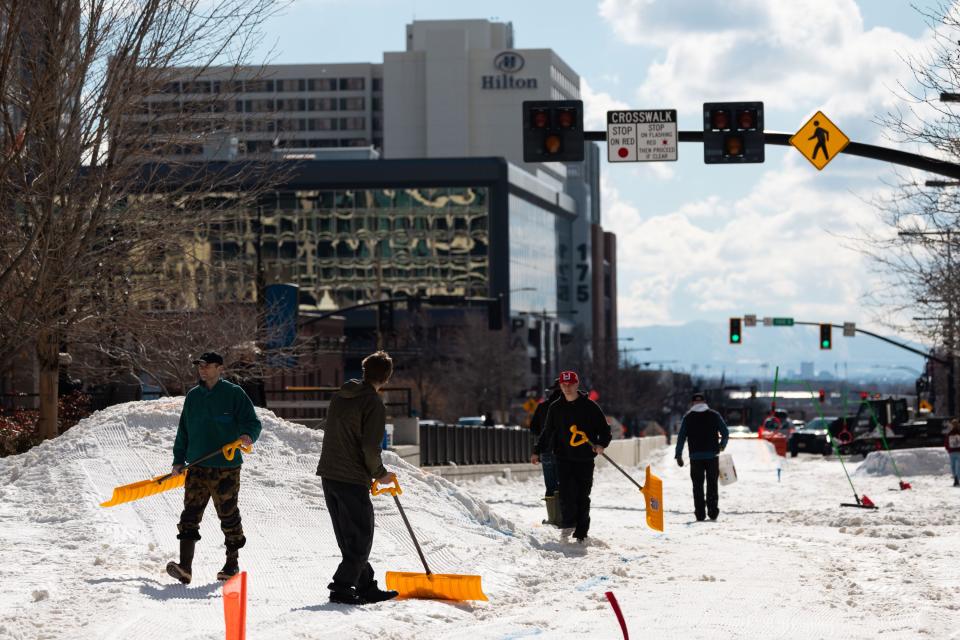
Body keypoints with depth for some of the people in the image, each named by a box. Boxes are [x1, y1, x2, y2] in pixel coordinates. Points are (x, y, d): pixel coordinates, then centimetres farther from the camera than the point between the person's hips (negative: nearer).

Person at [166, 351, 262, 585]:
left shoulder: (234, 394, -1)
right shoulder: (193, 396, 14)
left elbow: (253, 423, -3)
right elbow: (183, 431, 21)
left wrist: (248, 435, -25)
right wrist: (179, 460, 15)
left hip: (226, 468, -4)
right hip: (197, 467, 4)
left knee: (228, 515, 4)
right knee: (190, 513, -7)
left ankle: (232, 564, 18)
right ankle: (185, 567, -13)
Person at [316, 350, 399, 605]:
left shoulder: (340, 397, 12)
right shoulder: (373, 404, -12)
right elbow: (370, 447, -17)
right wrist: (379, 474, 0)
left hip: (329, 475, 8)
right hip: (353, 479, -8)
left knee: (350, 539, 14)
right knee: (361, 539, 0)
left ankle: (367, 587, 20)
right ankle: (341, 588, -7)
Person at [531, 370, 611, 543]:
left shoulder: (589, 406, 1)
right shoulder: (555, 408, 8)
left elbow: (604, 428, 4)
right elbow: (547, 432, 18)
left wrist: (601, 444, -14)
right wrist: (537, 451, 11)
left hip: (585, 459, -1)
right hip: (564, 458, 1)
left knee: (583, 496, 1)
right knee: (566, 491, -16)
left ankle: (581, 533, 10)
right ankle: (568, 523, 4)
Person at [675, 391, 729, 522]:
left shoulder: (688, 418, 3)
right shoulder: (714, 415, 3)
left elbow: (681, 437, -2)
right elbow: (725, 433, 3)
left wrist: (679, 455, 2)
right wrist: (722, 445, 22)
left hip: (695, 456, -1)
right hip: (712, 456, 1)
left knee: (697, 486, 4)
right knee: (712, 484, 10)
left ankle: (700, 513, -2)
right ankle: (713, 512, 5)